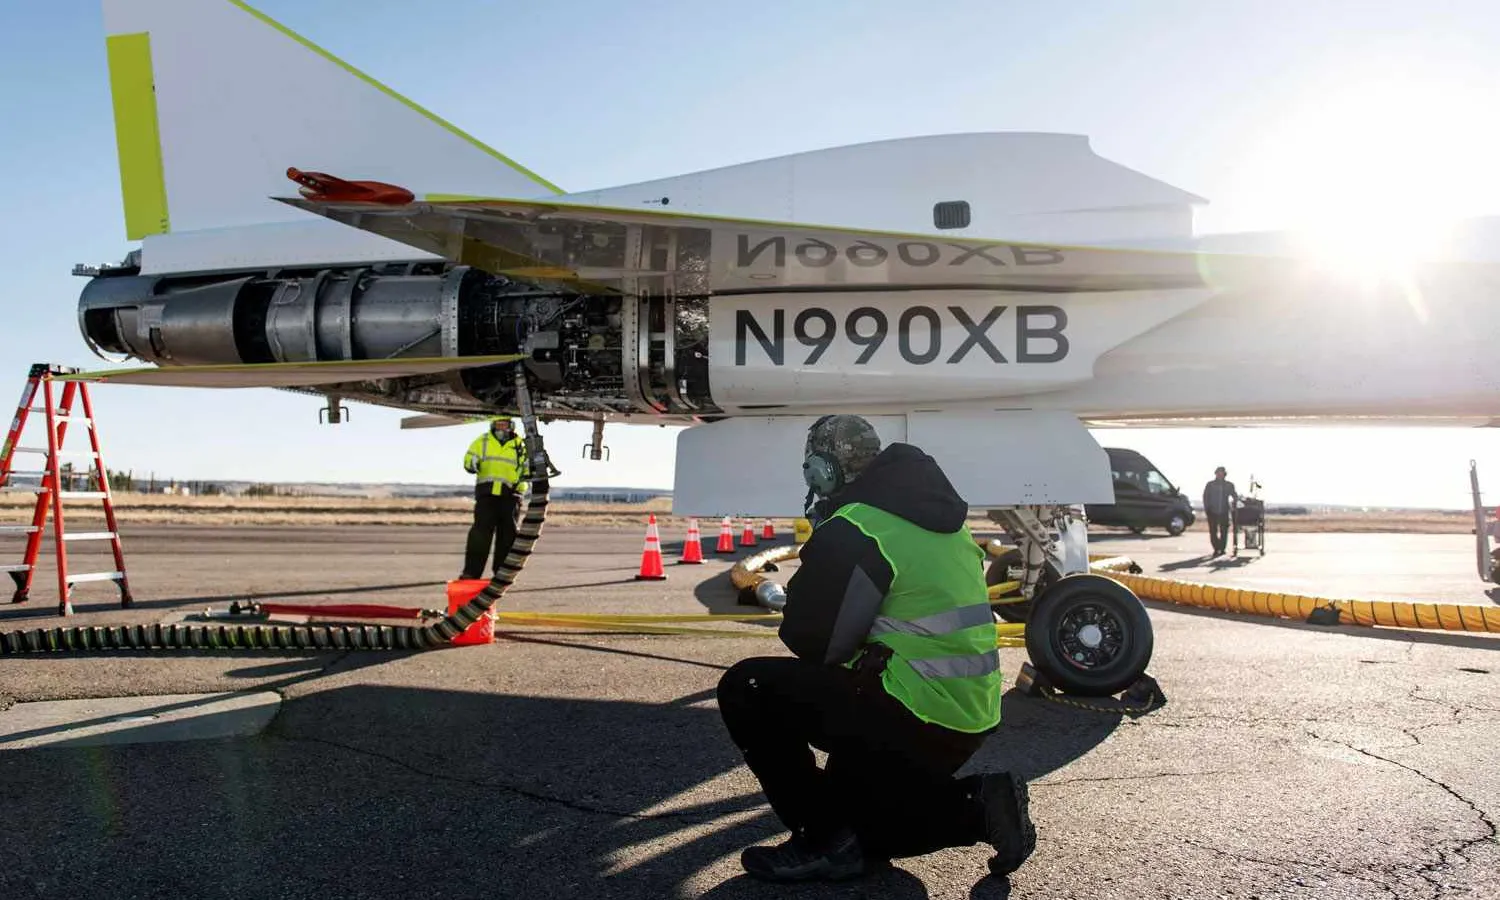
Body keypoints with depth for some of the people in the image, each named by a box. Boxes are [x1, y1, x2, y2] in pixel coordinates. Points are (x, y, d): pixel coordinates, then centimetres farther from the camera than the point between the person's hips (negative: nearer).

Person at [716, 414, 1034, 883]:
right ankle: (976, 805, 11)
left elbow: (807, 640, -10)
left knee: (746, 688, -6)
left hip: (915, 717, -9)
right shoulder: (937, 519, 14)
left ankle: (828, 841, -4)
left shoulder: (850, 530, -14)